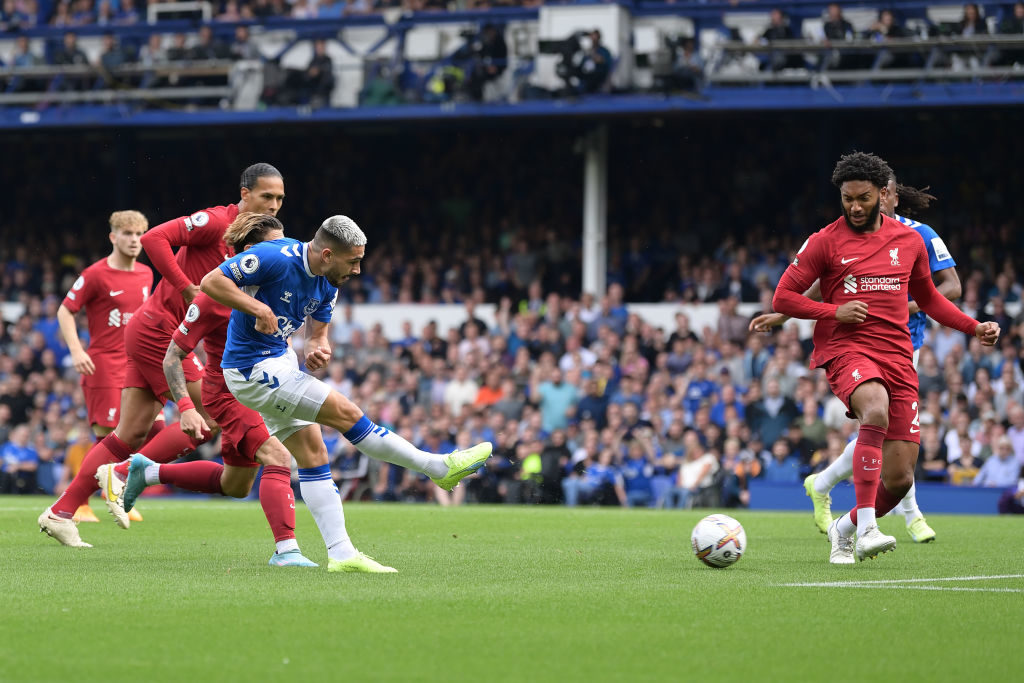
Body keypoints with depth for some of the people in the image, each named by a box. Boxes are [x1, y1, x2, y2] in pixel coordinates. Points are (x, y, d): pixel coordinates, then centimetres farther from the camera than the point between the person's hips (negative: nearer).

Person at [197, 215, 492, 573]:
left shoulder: (328, 286, 3)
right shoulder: (276, 258, -22)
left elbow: (317, 333, 14)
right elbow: (211, 280, -22)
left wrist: (317, 350, -10)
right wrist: (257, 307, -31)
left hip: (281, 358, 9)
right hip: (254, 371, -9)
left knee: (312, 451, 4)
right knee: (346, 413, -9)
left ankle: (341, 553, 3)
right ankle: (439, 467, 0)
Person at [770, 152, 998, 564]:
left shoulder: (909, 241, 12)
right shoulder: (825, 242, 2)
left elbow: (928, 298, 26)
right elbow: (783, 297, 3)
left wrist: (975, 328, 14)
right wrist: (834, 311, -11)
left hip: (898, 357, 4)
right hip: (845, 349, -4)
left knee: (899, 479, -2)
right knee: (876, 410, -38)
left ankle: (846, 528, 28)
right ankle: (867, 529, -39)